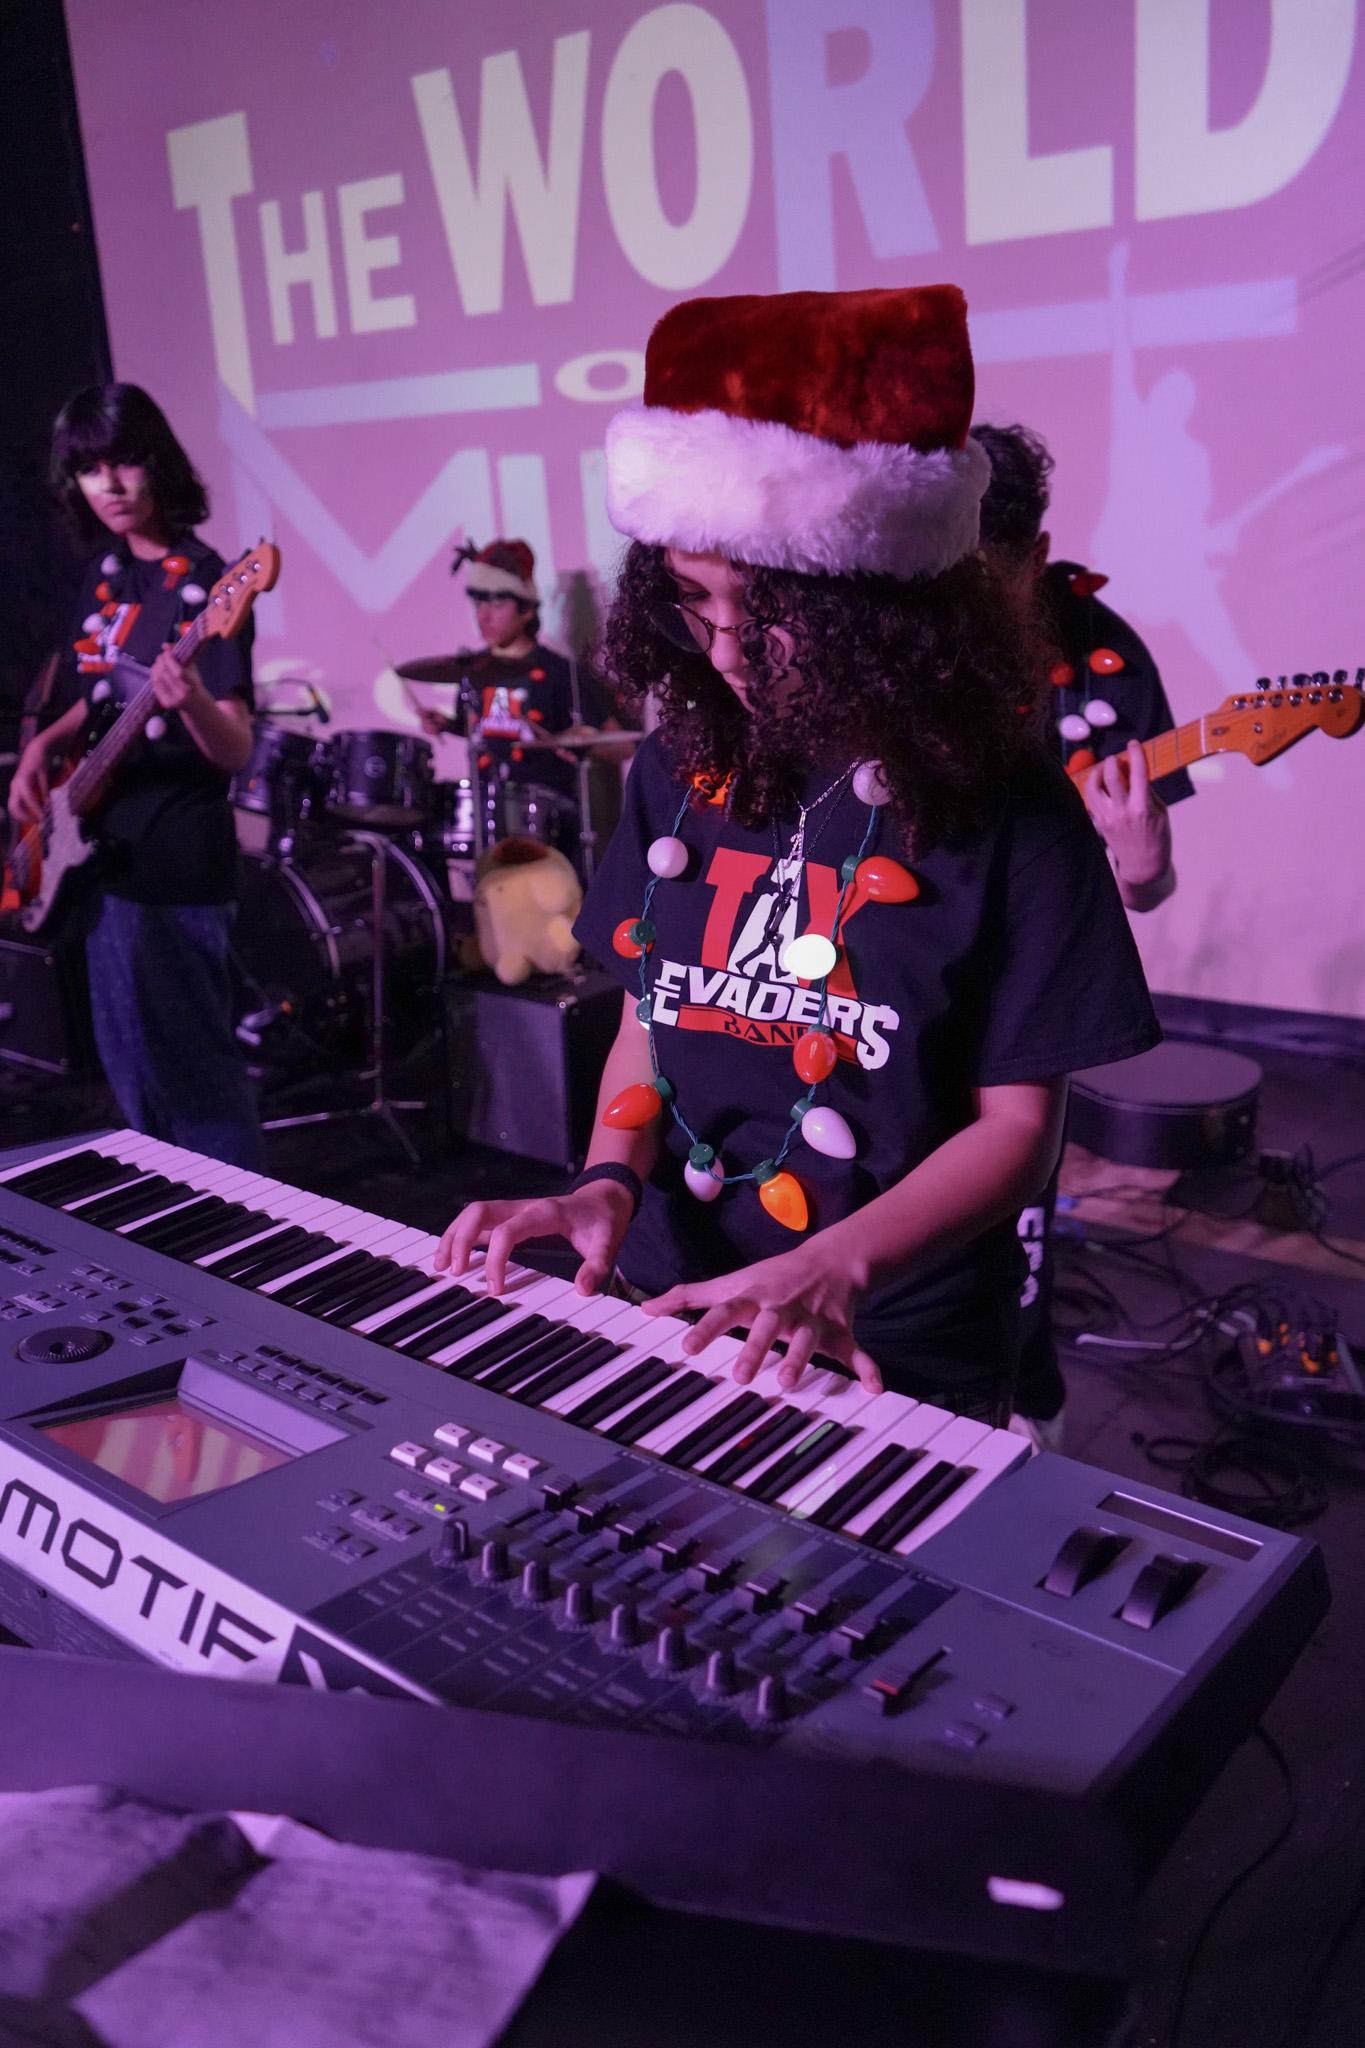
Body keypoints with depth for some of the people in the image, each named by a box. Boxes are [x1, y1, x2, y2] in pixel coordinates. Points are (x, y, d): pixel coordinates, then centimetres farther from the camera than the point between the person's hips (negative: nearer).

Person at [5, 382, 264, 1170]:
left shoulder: (203, 582, -14)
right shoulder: (108, 570, 9)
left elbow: (236, 753, -20)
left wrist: (191, 703, -41)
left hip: (174, 861, -9)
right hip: (107, 852, 9)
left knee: (192, 1075, -4)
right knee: (132, 1063, 19)